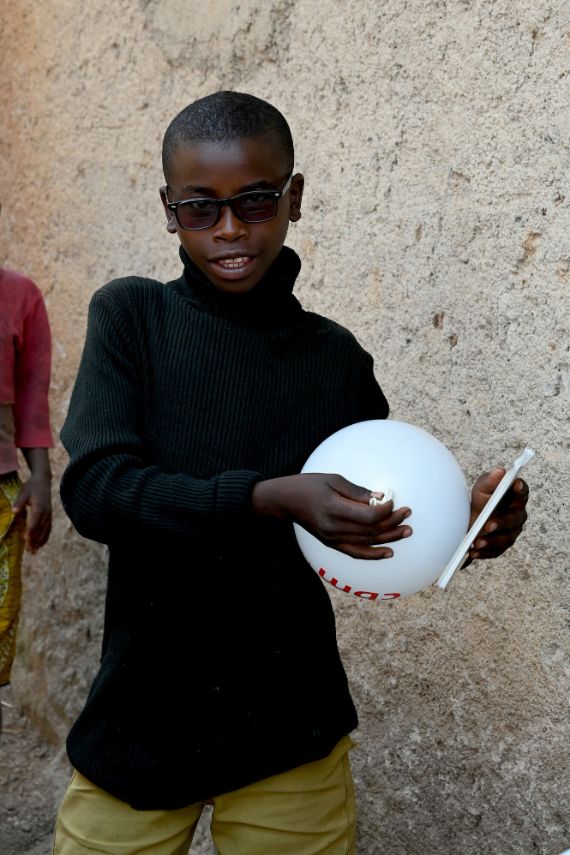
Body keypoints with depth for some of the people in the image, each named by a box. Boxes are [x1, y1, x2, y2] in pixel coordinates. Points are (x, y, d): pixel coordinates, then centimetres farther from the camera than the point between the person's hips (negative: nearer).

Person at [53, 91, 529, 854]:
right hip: (140, 723, -1)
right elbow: (94, 488, -17)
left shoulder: (337, 359, 0)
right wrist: (270, 498, -29)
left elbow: (378, 546, 8)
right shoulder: (133, 316, -4)